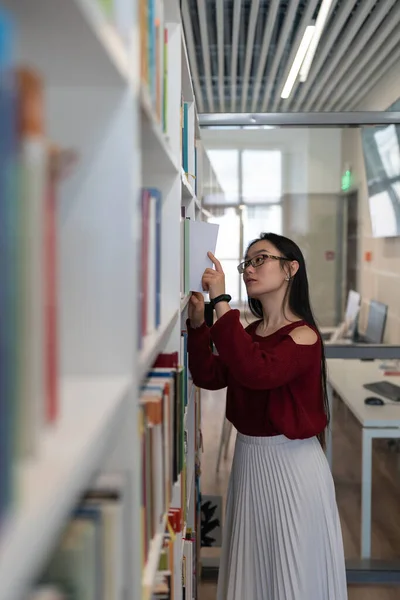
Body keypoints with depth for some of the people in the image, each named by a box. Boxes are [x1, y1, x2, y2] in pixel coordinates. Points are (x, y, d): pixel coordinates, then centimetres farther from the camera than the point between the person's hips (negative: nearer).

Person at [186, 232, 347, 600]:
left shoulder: (303, 335, -16)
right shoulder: (250, 333, 6)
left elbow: (258, 372, -33)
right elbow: (210, 376, 3)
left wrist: (221, 303, -32)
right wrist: (198, 324, -7)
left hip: (290, 462, -7)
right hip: (248, 456, 7)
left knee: (293, 568, 8)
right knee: (254, 563, 19)